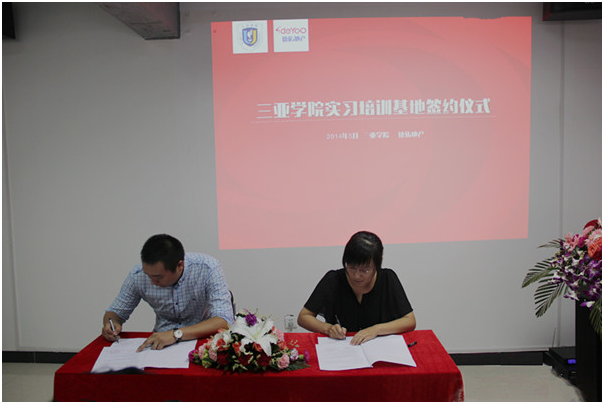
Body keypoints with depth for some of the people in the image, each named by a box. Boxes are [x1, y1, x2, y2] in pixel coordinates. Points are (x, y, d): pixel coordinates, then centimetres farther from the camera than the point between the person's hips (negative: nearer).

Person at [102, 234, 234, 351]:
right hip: (162, 342, 2)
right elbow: (115, 312, 5)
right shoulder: (138, 275, -12)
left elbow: (224, 321, -30)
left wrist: (177, 334, -39)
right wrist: (111, 324, -19)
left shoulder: (208, 268, -23)